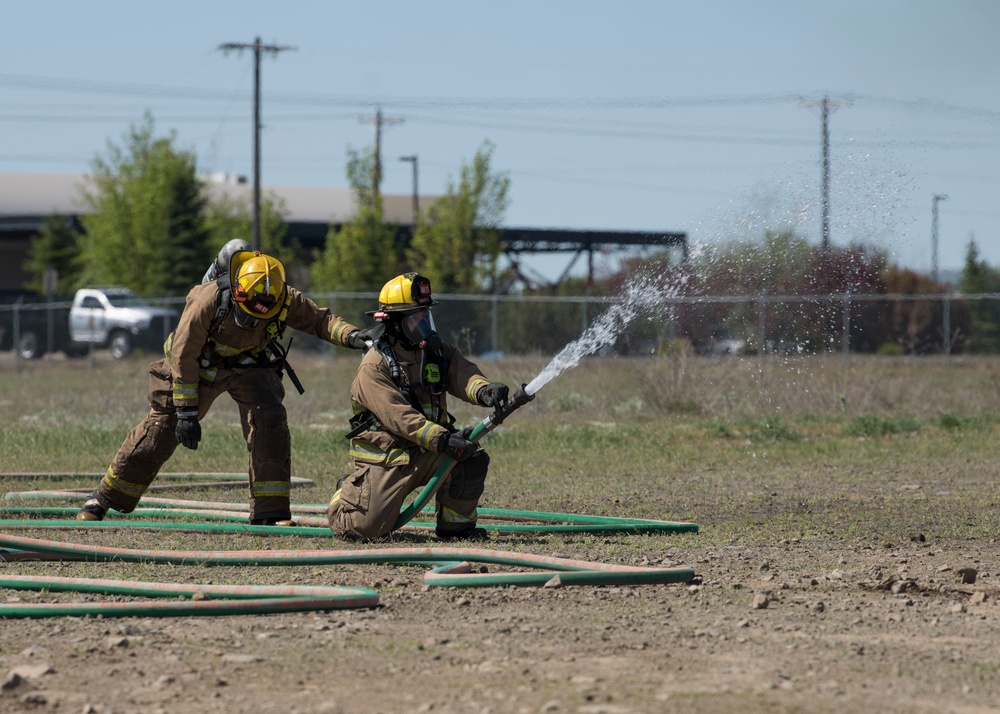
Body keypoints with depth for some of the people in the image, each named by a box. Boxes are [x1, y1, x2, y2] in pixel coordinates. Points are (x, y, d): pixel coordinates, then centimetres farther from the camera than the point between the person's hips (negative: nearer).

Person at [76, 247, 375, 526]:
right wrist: (186, 411, -25)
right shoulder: (207, 300, -35)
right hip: (198, 366, -3)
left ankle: (269, 512, -14)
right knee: (160, 430, -1)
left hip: (247, 367, 3)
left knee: (269, 420, -21)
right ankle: (102, 499, 16)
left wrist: (349, 335, -34)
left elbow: (320, 319, -12)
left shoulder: (285, 301, -26)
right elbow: (183, 356, -27)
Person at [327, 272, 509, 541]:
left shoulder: (439, 353, 5)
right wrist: (444, 440, -35)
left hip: (427, 453, 5)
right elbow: (399, 417, -25)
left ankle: (455, 523, 2)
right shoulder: (374, 367, -14)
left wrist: (484, 390, -38)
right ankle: (348, 493, 26)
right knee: (365, 529, -10)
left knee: (473, 460, -22)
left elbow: (464, 375, -13)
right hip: (386, 457, -5)